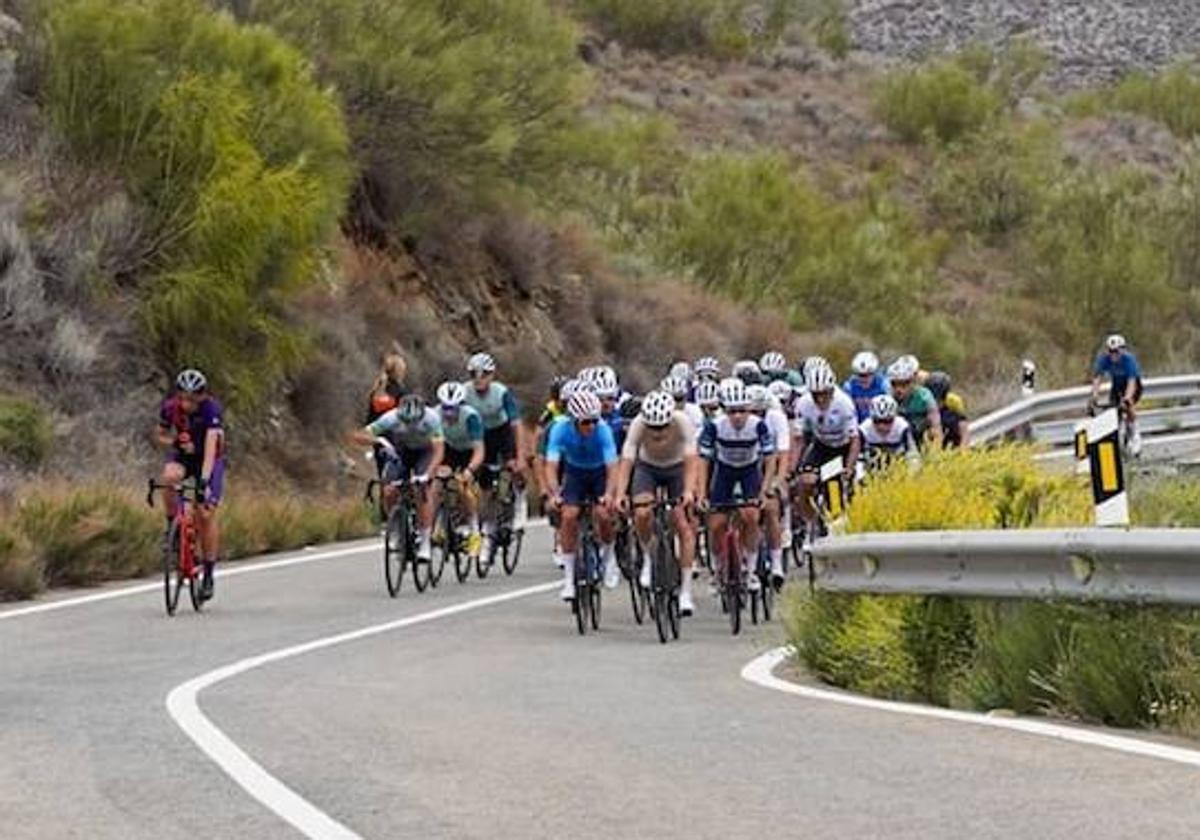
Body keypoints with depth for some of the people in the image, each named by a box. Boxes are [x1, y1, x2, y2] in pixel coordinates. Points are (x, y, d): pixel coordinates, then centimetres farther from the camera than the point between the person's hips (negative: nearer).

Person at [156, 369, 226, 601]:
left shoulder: (211, 408, -30)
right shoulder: (169, 406, -19)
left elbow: (211, 447, -40)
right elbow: (161, 436, -4)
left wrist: (204, 480, -51)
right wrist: (176, 443, -26)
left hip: (210, 459, -2)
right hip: (182, 454, 2)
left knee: (206, 513, -12)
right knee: (169, 477, -34)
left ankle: (208, 574, 1)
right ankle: (172, 527, -13)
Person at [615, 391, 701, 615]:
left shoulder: (682, 422, -31)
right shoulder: (638, 425, -30)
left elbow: (691, 460, -36)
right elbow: (626, 461, -33)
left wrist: (689, 490, -50)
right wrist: (620, 494, -46)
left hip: (677, 468, 0)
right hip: (647, 467, 0)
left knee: (684, 525, -14)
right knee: (642, 514, -27)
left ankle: (686, 591, -10)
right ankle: (649, 558, 2)